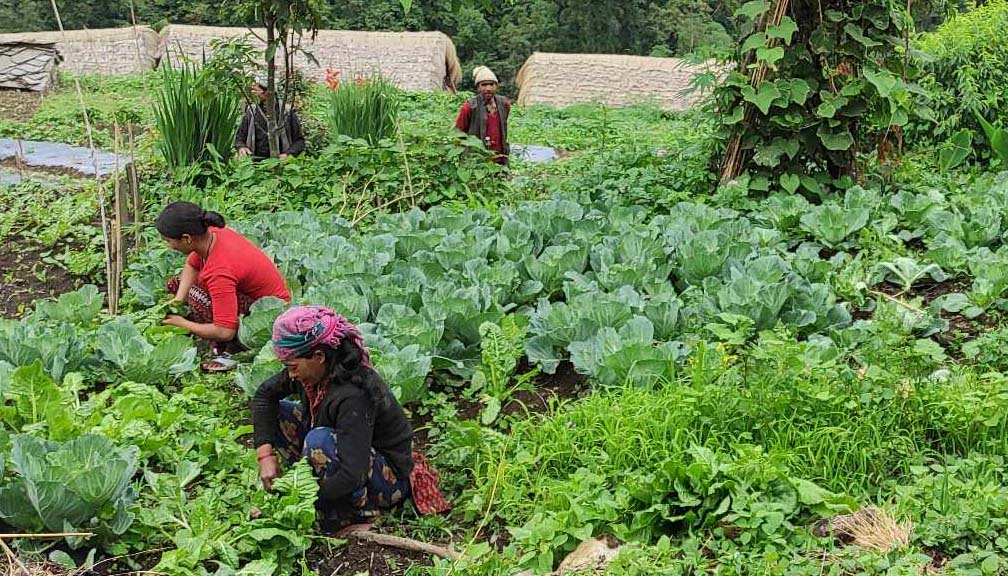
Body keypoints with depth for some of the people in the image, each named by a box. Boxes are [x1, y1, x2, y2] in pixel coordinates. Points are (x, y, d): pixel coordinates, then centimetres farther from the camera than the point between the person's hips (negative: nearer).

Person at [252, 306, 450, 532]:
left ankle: (359, 513, -15)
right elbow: (265, 394, 3)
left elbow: (352, 477, -37)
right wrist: (265, 455, -8)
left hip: (391, 479, -8)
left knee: (319, 441, -35)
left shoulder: (352, 396, -34)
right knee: (278, 414, -2)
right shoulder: (313, 372, -12)